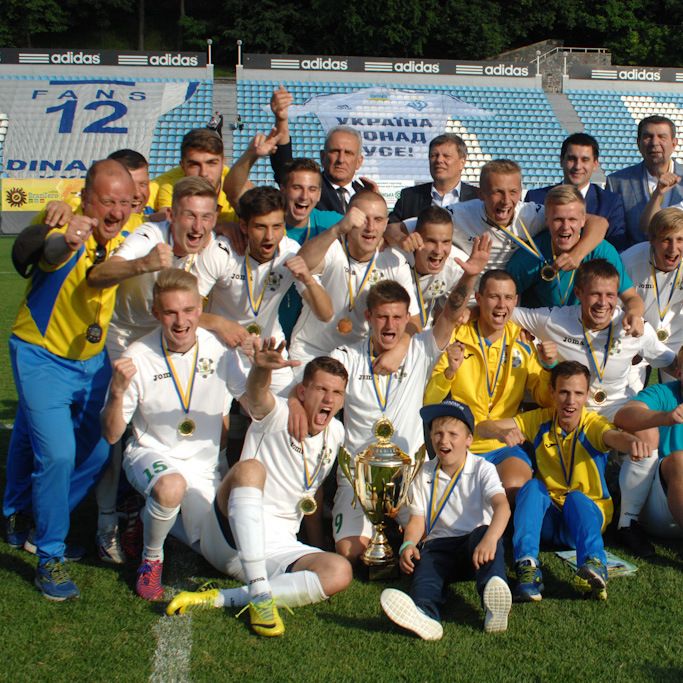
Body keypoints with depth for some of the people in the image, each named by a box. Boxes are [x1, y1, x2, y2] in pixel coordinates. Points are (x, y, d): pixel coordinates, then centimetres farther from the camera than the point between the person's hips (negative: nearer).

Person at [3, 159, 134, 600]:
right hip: (42, 356, -6)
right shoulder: (69, 230, -24)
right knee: (56, 453, -16)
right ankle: (50, 559, 1)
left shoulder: (126, 236, -7)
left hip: (93, 360, 6)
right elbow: (53, 252, -49)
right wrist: (67, 240, -72)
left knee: (97, 452, 11)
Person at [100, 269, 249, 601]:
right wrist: (117, 391, -31)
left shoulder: (218, 347, -11)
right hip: (151, 453, -3)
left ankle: (157, 516, 29)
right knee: (172, 486, -37)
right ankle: (151, 558, -7)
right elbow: (111, 435, -11)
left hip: (204, 462, 4)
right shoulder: (138, 357, -15)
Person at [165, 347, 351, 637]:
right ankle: (260, 595, -38)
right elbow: (256, 394, -28)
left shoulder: (336, 434, 13)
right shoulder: (278, 414, -4)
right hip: (230, 536, -4)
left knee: (339, 573, -25)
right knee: (250, 469, -33)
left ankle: (219, 599, -26)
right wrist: (261, 368, -50)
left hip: (279, 547, 4)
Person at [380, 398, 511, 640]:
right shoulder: (424, 474, 12)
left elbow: (501, 506, -18)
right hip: (438, 544, 2)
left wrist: (489, 540, -39)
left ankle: (493, 600, -59)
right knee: (424, 563, -31)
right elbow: (417, 520, 7)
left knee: (486, 533, -35)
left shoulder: (482, 469, 0)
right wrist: (408, 544, -17)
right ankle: (425, 613, -63)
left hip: (474, 544, -2)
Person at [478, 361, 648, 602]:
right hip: (546, 515, 2)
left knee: (576, 498, -33)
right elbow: (483, 427, -13)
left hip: (587, 511, -2)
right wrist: (501, 433, -38)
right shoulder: (540, 420, -4)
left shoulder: (593, 424, -10)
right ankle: (527, 567, -43)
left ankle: (595, 565, -54)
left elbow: (614, 436, -35)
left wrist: (631, 442, -61)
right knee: (532, 487, -28)